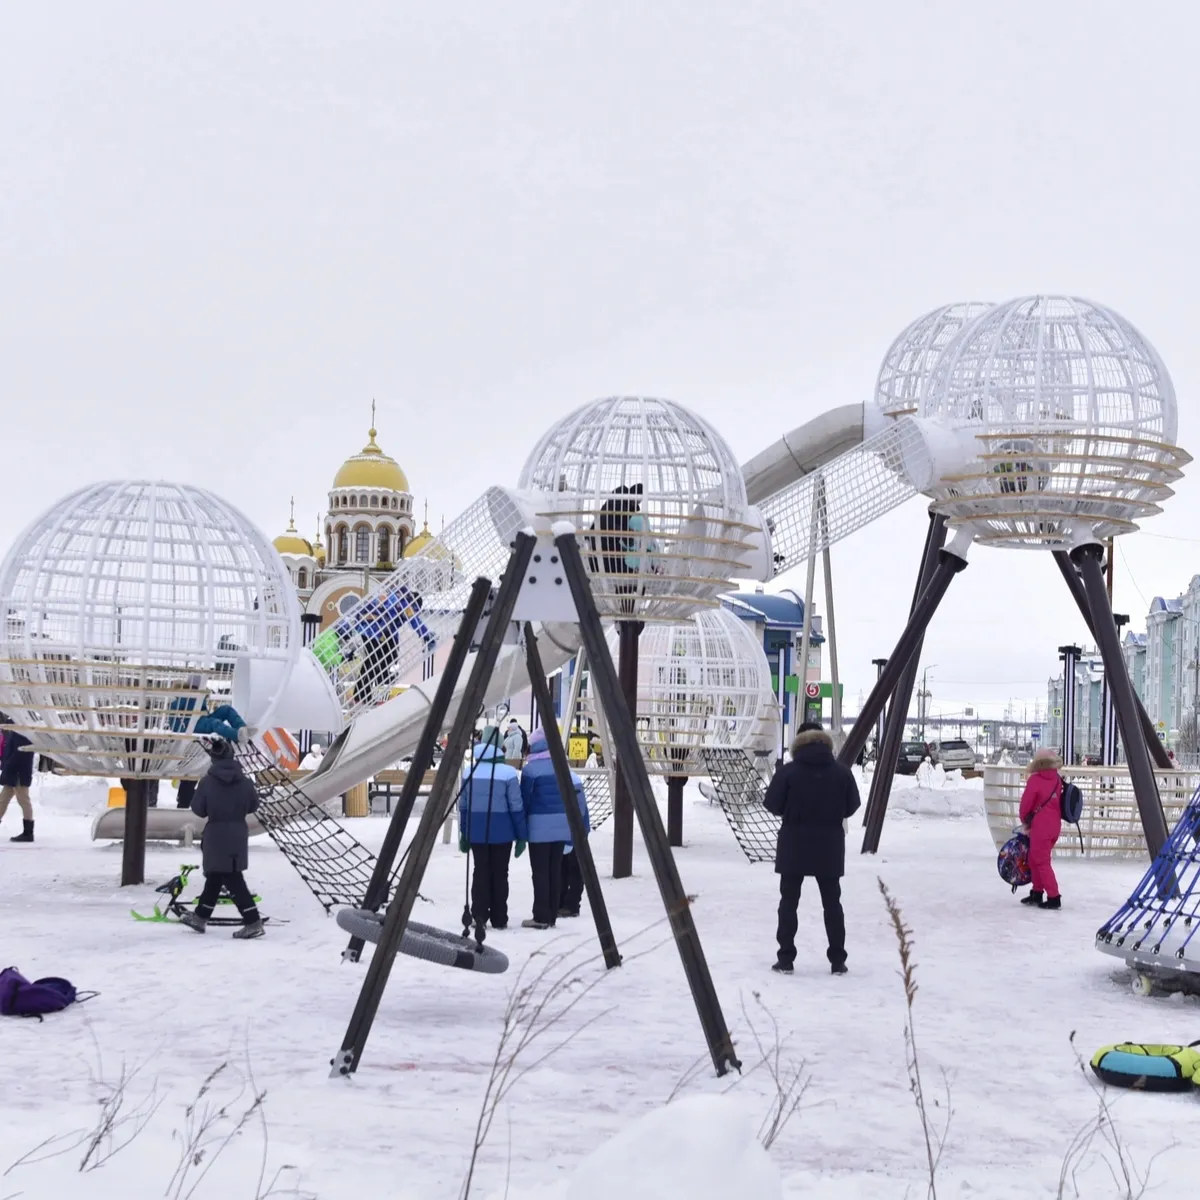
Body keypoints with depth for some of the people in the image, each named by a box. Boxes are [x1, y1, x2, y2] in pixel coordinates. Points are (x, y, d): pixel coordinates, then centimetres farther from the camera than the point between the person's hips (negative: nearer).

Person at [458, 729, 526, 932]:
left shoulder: (469, 772, 0)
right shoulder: (508, 772, -11)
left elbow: (463, 806, 6)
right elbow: (516, 807, -7)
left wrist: (464, 834, 15)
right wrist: (521, 836, 0)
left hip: (476, 831, 3)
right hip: (502, 832, -3)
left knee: (480, 872, 10)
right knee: (500, 874, 7)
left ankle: (479, 916, 3)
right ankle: (499, 919, 10)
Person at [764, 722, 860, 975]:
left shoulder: (788, 772, -10)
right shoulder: (842, 772, -3)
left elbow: (772, 804, -7)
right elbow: (851, 807, 1)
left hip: (794, 843, -2)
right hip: (830, 845, 2)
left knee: (789, 900, 7)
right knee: (832, 902, 11)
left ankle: (786, 958, 5)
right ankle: (837, 960, 12)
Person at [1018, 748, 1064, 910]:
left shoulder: (1035, 779, -12)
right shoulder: (1057, 779, 7)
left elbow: (1026, 801, -10)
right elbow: (1059, 802, 13)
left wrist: (1025, 821, 7)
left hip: (1040, 826, -7)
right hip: (1054, 825, 7)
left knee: (1041, 862, -1)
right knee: (1034, 859, 20)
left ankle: (1054, 897, -5)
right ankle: (1037, 893, 27)